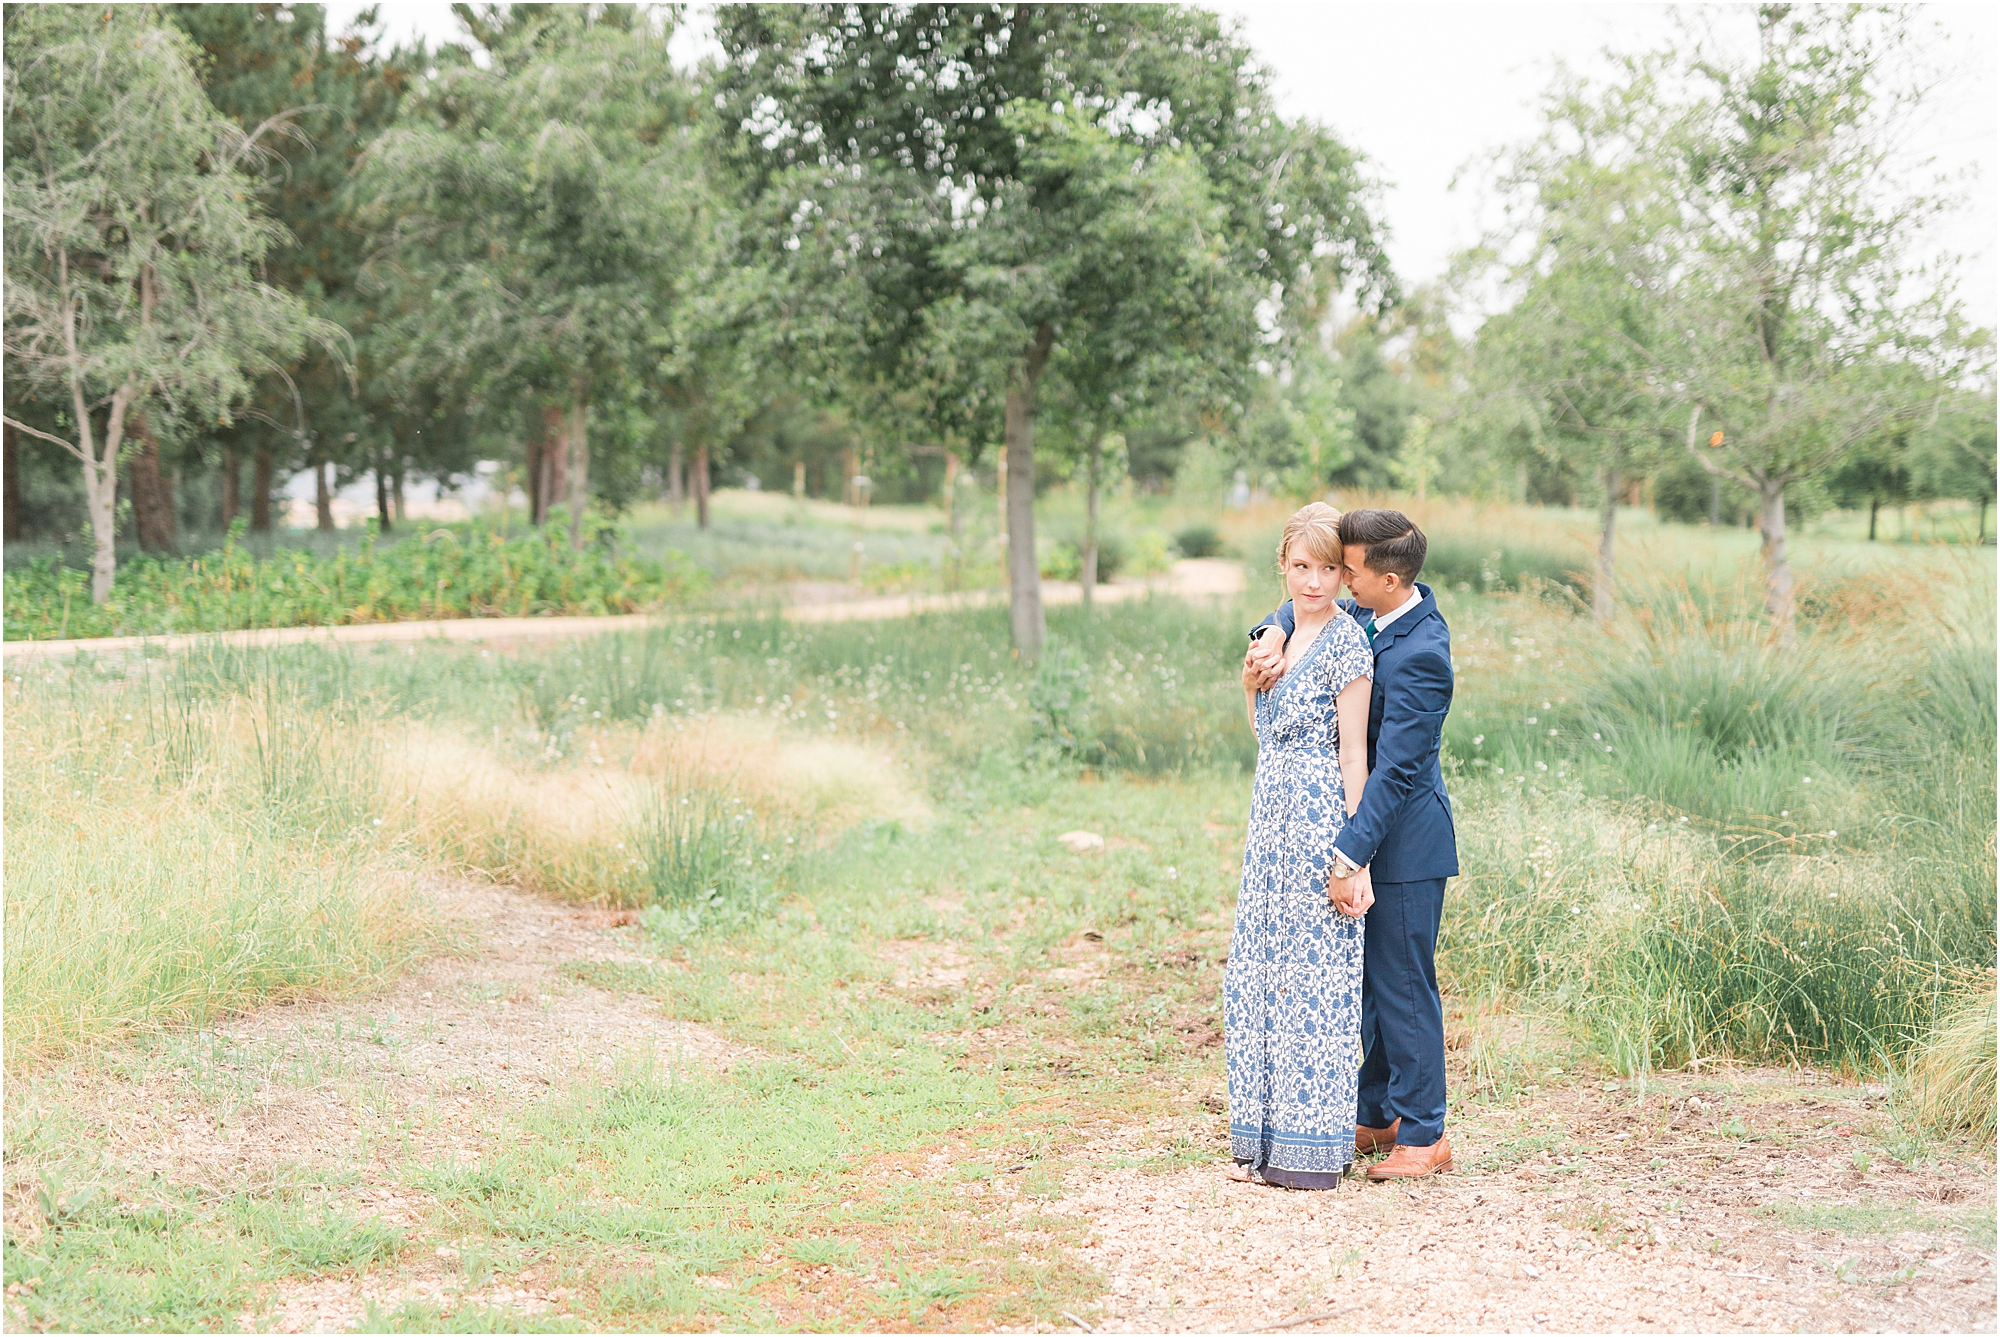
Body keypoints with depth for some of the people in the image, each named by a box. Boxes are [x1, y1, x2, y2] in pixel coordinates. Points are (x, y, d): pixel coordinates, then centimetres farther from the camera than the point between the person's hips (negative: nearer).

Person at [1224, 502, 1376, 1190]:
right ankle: (1266, 1140, 21)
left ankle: (1313, 1146, 7)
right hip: (1272, 816, 8)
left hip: (1321, 818, -8)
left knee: (1313, 974, -3)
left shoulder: (1347, 643, -11)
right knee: (1259, 972, 11)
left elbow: (1353, 753, -12)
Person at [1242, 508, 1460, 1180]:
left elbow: (1395, 768, -26)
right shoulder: (1385, 607, 3)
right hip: (1378, 827, 9)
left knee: (1403, 985, -2)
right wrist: (1273, 636, -6)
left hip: (1405, 841, -9)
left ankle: (1423, 1135, 9)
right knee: (1369, 980, 15)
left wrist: (1350, 856, -26)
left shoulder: (1419, 655, -24)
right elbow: (1310, 604, 17)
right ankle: (1378, 1116, 25)